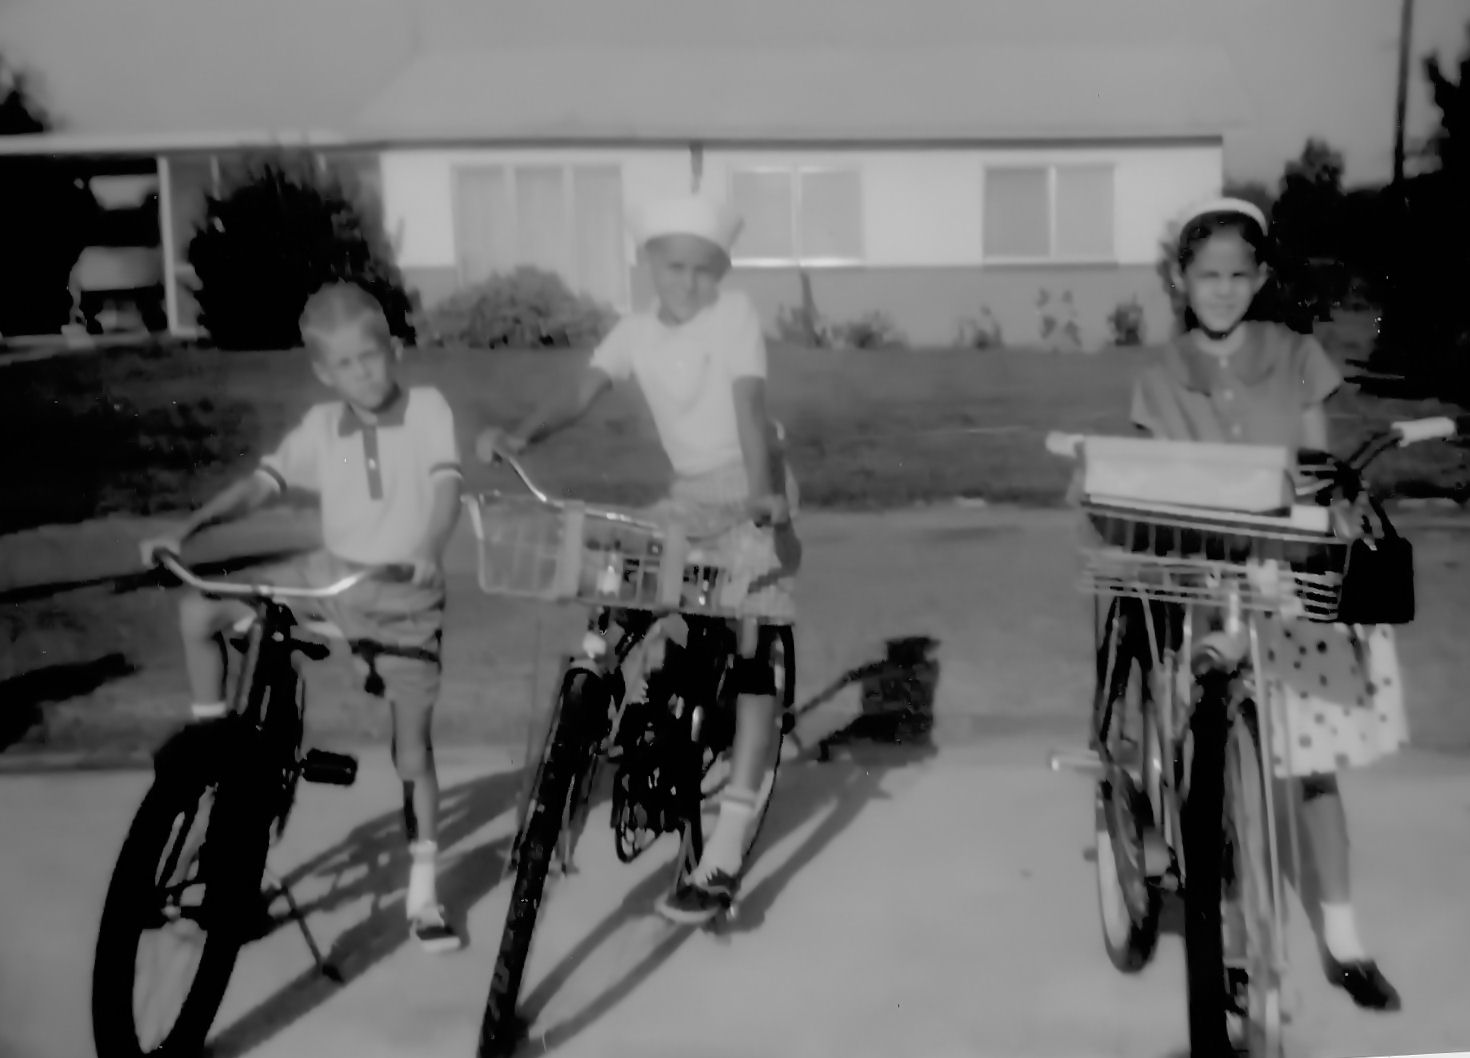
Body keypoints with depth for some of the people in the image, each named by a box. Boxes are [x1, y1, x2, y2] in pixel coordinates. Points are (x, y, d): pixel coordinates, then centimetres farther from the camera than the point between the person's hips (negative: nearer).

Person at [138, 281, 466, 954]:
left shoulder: (427, 407, -8)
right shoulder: (321, 424, 1)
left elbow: (446, 488, -20)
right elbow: (261, 483, -2)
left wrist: (429, 553, -39)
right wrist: (187, 530, -16)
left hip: (404, 592, -3)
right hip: (329, 573, 4)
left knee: (412, 747, 0)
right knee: (198, 612, -9)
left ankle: (423, 892, 13)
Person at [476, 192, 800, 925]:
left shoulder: (734, 315, -14)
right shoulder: (635, 331, 1)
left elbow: (748, 406, -26)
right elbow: (581, 394, -10)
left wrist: (763, 495, -42)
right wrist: (520, 436, -29)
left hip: (749, 496, -6)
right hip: (688, 495, 6)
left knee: (750, 660, -11)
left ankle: (723, 858, -13)